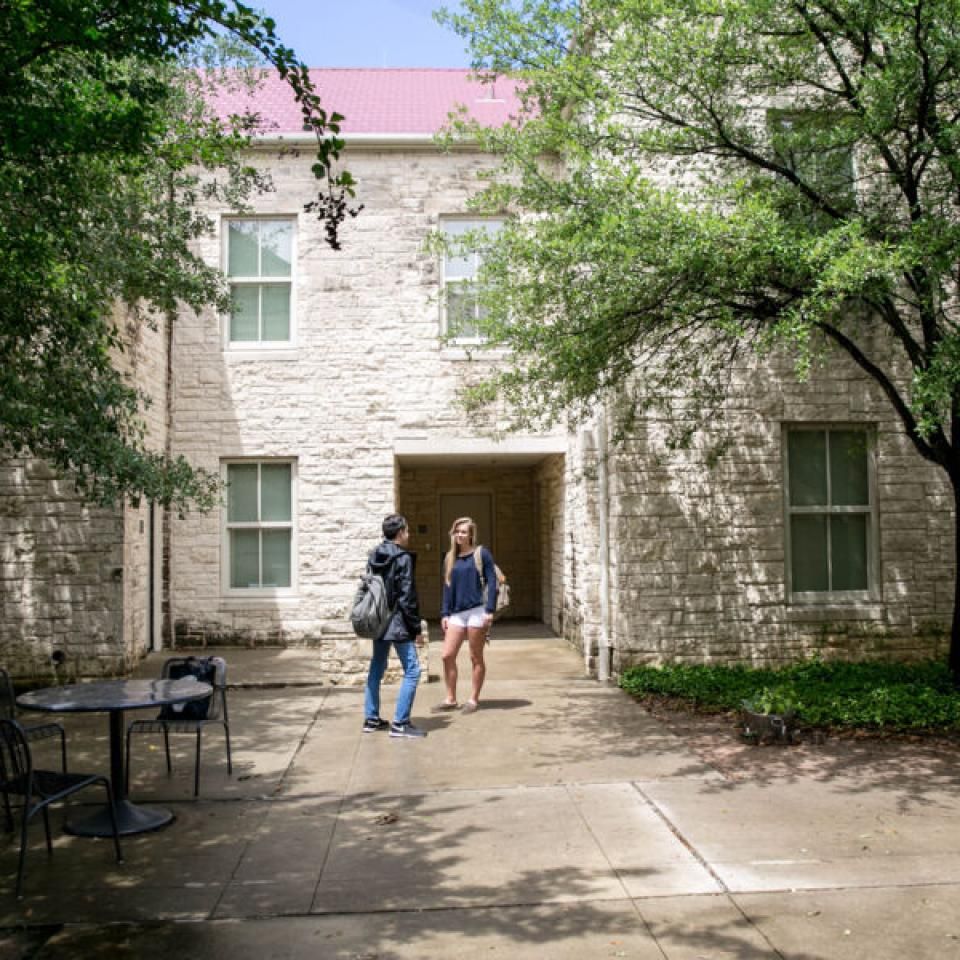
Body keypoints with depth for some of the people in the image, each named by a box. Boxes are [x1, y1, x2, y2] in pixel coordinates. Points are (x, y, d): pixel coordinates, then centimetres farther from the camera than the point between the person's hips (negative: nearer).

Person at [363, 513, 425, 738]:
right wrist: (416, 626, -10)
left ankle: (372, 719, 22)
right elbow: (407, 596, -16)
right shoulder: (403, 559, -14)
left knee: (376, 669, 16)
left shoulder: (373, 557, 9)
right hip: (398, 623, -8)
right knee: (412, 670, -3)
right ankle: (400, 723, -6)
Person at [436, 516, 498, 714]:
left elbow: (492, 581, -6)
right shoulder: (450, 557, 12)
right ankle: (451, 699, 13)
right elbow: (447, 587, 15)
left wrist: (490, 610, -14)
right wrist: (445, 613, 8)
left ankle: (474, 700, 14)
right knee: (447, 656, 1)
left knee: (476, 657, 3)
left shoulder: (481, 553, -3)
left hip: (477, 611, -5)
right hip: (456, 613, 5)